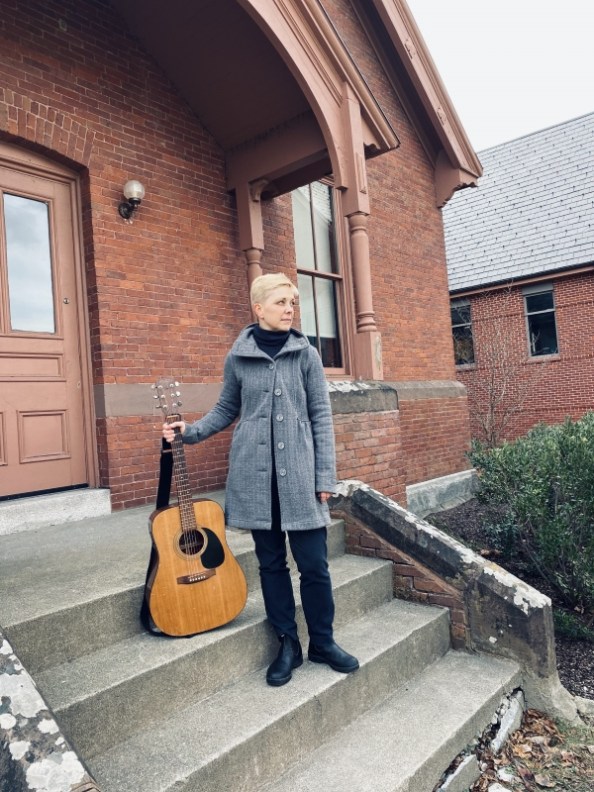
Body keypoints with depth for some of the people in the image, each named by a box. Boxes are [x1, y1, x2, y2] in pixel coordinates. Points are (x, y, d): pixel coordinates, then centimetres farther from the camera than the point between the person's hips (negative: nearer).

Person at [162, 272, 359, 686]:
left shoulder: (306, 354, 1)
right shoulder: (238, 357, 2)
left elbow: (321, 416, 0)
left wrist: (326, 476, -4)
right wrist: (191, 431, 1)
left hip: (300, 474, -1)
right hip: (255, 475, 1)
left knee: (314, 563, 3)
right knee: (271, 562, 10)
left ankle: (323, 642, 25)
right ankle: (288, 645, 27)